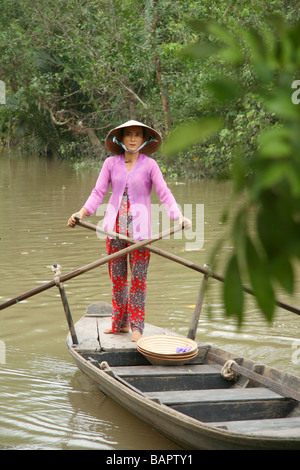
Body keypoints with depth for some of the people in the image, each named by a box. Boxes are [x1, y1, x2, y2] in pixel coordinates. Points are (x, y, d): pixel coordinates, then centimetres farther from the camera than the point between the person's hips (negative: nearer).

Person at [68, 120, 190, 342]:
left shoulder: (149, 165, -1)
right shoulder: (111, 163, 5)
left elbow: (165, 194, -7)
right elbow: (98, 193, 4)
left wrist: (179, 217, -20)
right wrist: (82, 213, -11)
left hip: (139, 227, -2)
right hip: (115, 224, 2)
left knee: (138, 277, -2)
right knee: (117, 276, 8)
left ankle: (137, 326, 4)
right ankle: (120, 323, 19)